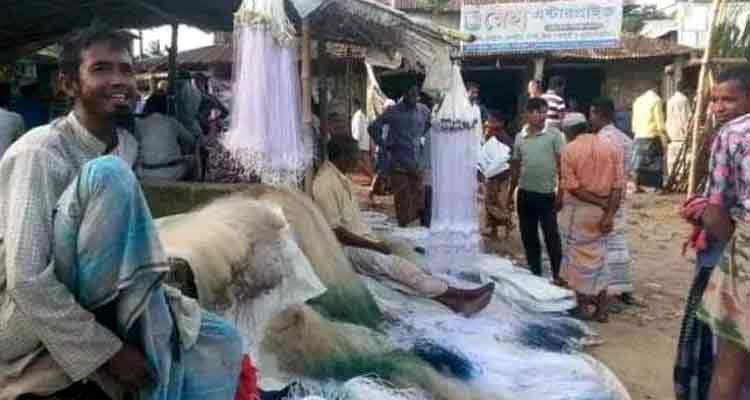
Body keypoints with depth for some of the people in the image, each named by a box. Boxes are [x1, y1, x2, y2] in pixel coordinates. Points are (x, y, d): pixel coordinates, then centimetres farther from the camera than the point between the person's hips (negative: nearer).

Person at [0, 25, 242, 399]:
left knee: (220, 344, -4)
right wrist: (108, 352, -22)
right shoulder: (41, 152, -20)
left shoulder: (127, 145, 4)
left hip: (90, 306, 8)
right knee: (108, 173, -28)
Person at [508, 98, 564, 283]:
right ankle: (535, 272, 24)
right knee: (528, 236, 11)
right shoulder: (520, 137, 7)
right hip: (525, 194, 4)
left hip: (546, 194, -4)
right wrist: (510, 193, 14)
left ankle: (557, 274, 12)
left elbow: (561, 165, -6)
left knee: (551, 236, -1)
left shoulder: (554, 135, -4)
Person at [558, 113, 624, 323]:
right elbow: (618, 185, -6)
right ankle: (601, 308, 18)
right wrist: (609, 214, -10)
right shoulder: (611, 147, 2)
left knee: (579, 257, 8)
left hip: (577, 210, -4)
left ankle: (583, 306, 16)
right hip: (603, 210, 4)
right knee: (599, 257, 14)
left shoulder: (569, 150, -9)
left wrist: (601, 203, -12)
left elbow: (571, 187, -16)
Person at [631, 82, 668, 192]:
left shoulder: (638, 100, 12)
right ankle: (658, 187, 2)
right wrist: (665, 137, -2)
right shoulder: (656, 100, -8)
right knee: (657, 162, 2)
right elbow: (660, 122, -10)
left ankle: (637, 186, 6)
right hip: (652, 136, -6)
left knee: (638, 162, 7)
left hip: (639, 136, 6)